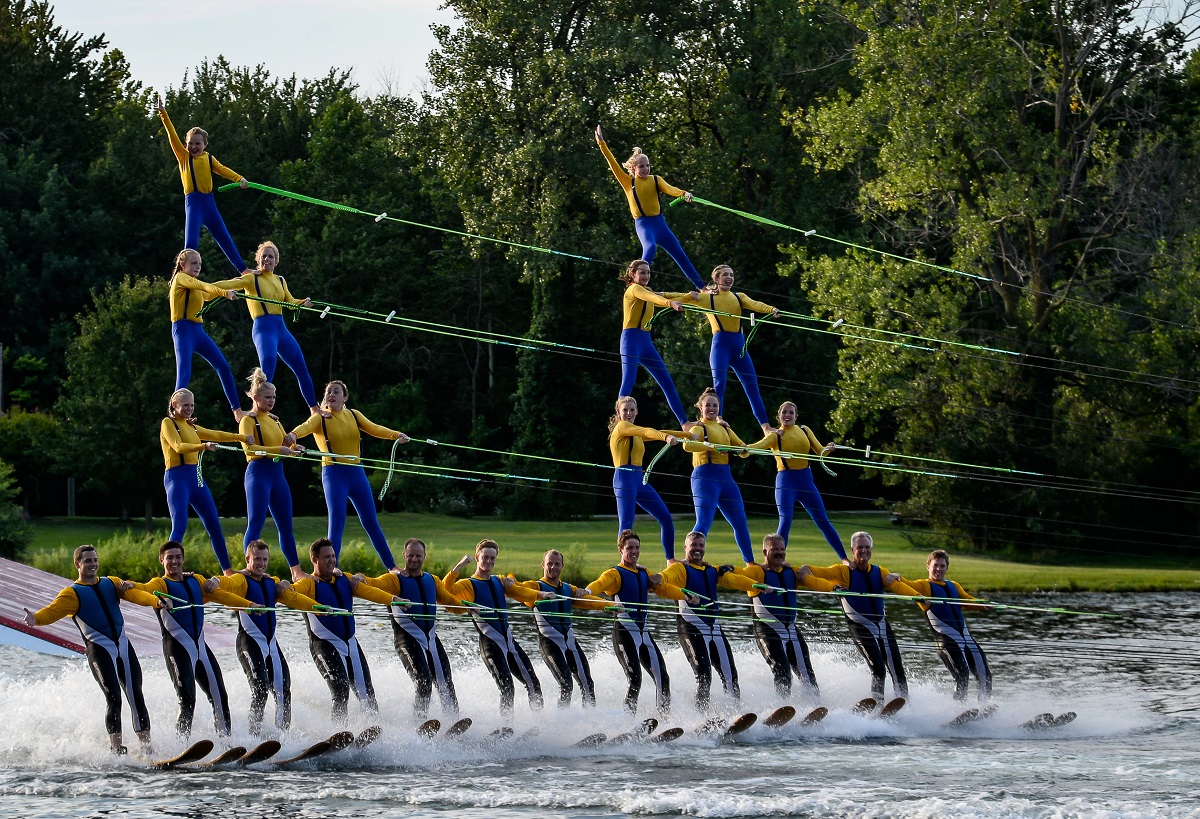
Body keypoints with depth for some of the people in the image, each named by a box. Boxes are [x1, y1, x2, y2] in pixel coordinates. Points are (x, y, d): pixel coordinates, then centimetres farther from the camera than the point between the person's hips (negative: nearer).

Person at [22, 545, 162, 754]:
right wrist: (35, 618, -37)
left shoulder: (111, 583, 16)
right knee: (113, 696, -18)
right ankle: (116, 747, -19)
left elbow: (134, 594, 1)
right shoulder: (72, 593, 2)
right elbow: (53, 611, -14)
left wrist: (155, 601, -19)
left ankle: (146, 745, 6)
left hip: (123, 646, 5)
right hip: (98, 648, -5)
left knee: (136, 697, 1)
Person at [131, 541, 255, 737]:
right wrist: (130, 586, -44)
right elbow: (145, 590, -21)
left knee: (219, 697, 9)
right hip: (177, 647, -6)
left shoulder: (196, 581, 19)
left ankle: (225, 737, 21)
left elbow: (221, 595, 15)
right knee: (187, 700, -18)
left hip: (200, 646, 6)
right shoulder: (160, 584, 0)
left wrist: (249, 605, 4)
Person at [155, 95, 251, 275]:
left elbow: (222, 170, -6)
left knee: (225, 239, 14)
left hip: (209, 201, 3)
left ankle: (243, 270, 24)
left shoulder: (209, 159, 9)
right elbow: (172, 135, -4)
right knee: (191, 242, -14)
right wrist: (163, 113, -12)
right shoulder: (184, 157, 4)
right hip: (193, 202, -3)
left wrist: (239, 179, -24)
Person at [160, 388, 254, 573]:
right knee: (179, 527, -17)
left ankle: (227, 569, 18)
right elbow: (178, 446, -19)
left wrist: (242, 438, 26)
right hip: (177, 478, -8)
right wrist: (204, 446, -33)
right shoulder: (168, 423, -4)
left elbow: (216, 435, 27)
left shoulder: (191, 426, 19)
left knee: (214, 525, 9)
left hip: (195, 478, 8)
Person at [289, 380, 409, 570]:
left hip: (357, 474, 4)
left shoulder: (354, 415, 7)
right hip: (334, 474, -4)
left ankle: (391, 567, 19)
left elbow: (373, 428, -7)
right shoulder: (320, 418, -4)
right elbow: (306, 426, -25)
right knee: (336, 523, -12)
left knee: (371, 522, 10)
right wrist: (293, 435, -48)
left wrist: (396, 435, -26)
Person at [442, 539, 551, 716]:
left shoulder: (500, 582, 19)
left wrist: (541, 594, -14)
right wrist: (459, 566, -22)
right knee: (507, 687, -19)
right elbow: (446, 589, -16)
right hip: (490, 642, -6)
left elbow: (520, 592, 4)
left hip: (509, 640, 6)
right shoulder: (468, 585, 2)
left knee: (534, 684, 6)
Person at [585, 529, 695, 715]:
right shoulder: (615, 574, -3)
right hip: (624, 631, -7)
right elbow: (600, 584, -22)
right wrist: (587, 591, -44)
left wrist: (686, 596, 9)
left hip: (644, 632, 7)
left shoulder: (644, 574, 19)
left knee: (662, 678, 6)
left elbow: (664, 589, 24)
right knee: (635, 679, -19)